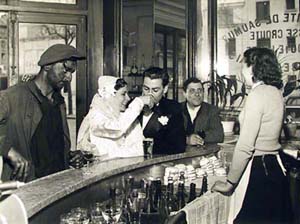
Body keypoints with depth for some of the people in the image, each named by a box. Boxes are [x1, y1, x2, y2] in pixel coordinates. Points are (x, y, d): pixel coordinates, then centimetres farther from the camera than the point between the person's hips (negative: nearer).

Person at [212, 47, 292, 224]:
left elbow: (246, 146, -19)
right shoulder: (276, 92, 9)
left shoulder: (258, 94, -16)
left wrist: (230, 183, -13)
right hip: (275, 167, 9)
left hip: (256, 169, -9)